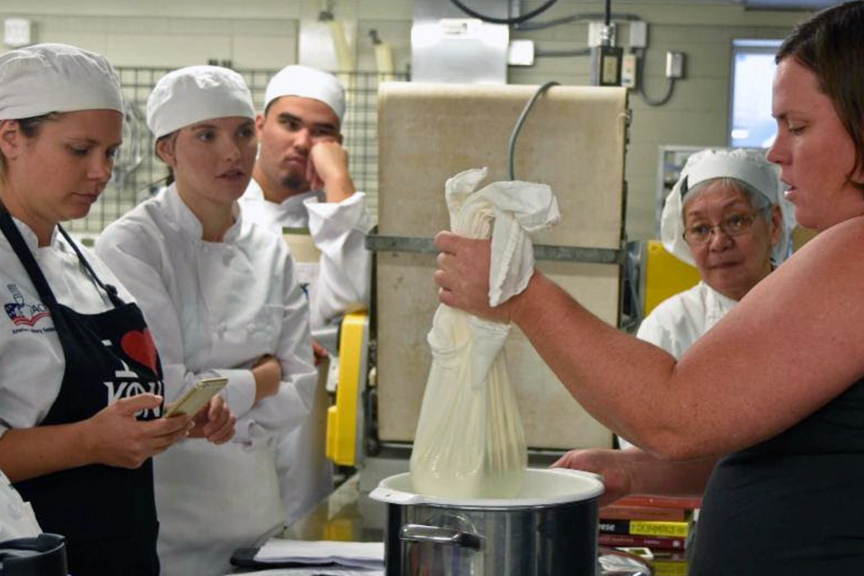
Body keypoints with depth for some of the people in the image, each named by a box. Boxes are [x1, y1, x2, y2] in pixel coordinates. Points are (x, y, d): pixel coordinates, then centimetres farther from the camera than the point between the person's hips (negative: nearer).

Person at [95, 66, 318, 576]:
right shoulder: (130, 246, -11)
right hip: (166, 512, -5)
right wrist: (261, 379, -6)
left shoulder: (271, 253, 6)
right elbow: (160, 396, -18)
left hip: (255, 512, 5)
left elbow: (298, 395, 2)